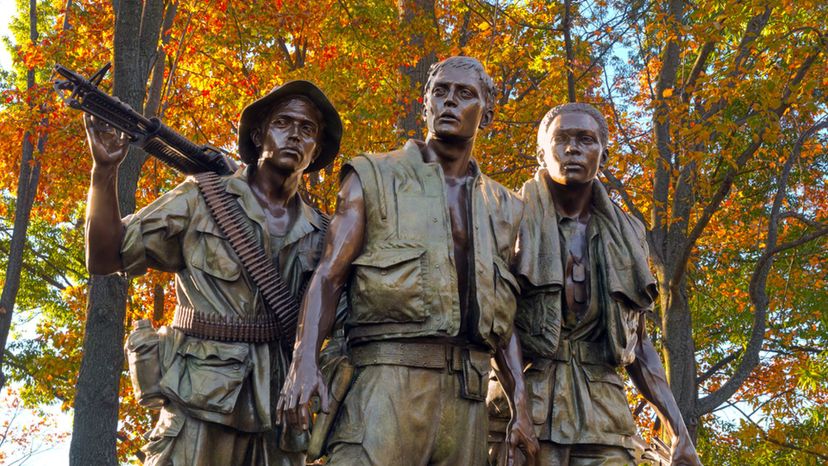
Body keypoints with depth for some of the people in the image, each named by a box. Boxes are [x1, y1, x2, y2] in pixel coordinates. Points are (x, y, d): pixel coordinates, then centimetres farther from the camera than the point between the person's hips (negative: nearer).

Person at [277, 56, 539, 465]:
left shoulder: (502, 208, 20)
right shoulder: (374, 177, 10)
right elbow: (329, 275, 1)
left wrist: (522, 405, 8)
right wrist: (304, 360, -16)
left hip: (468, 390, 4)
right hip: (390, 374, -4)